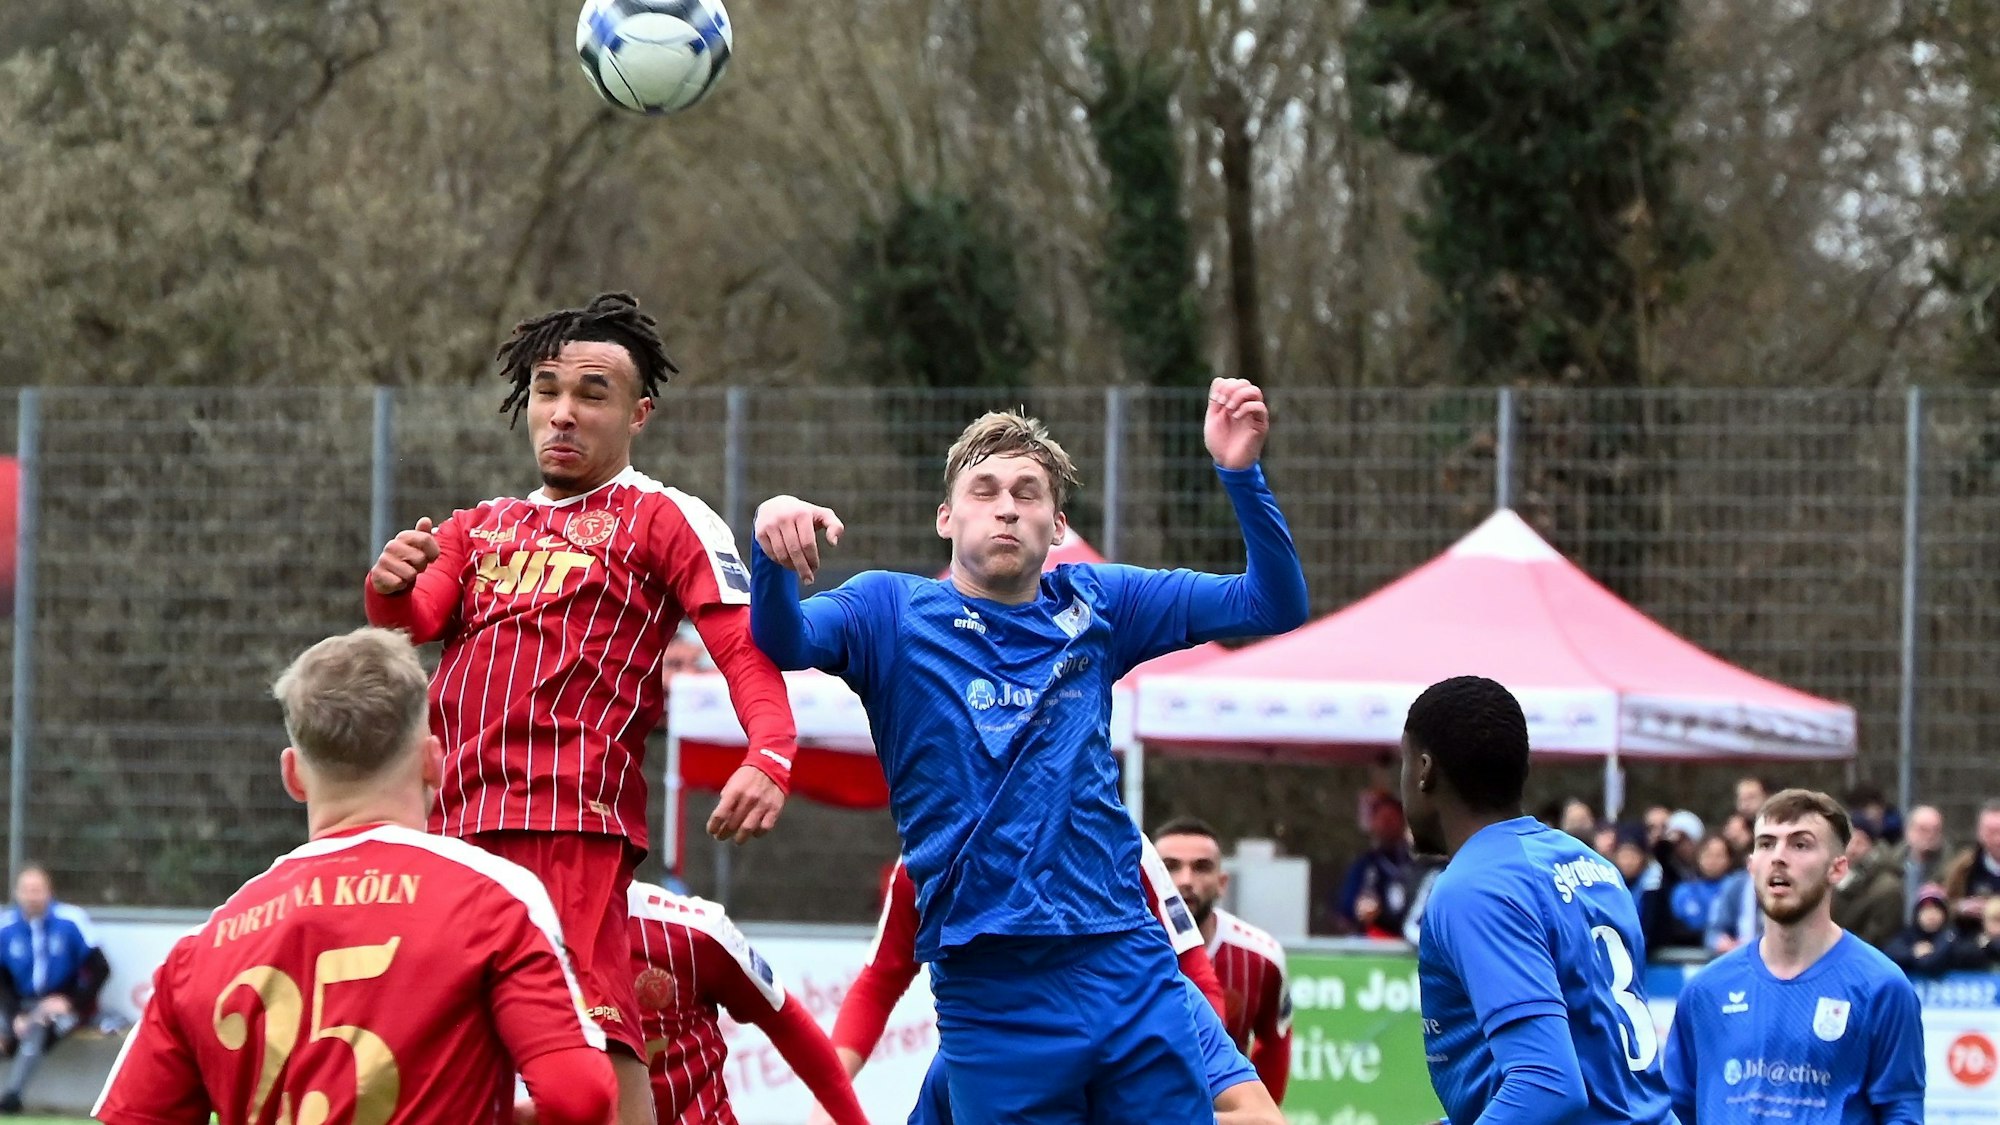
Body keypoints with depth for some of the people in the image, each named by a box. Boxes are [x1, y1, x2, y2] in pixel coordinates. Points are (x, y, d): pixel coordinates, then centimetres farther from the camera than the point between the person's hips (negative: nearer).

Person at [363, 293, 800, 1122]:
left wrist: (770, 753, -23)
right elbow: (418, 617, 9)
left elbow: (746, 647, -4)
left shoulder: (663, 519, 8)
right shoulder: (478, 529, 25)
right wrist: (390, 587, -16)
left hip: (572, 819, -6)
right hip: (458, 820, 6)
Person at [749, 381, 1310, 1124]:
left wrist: (1241, 474, -7)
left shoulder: (1096, 607, 11)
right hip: (992, 995, -3)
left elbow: (1274, 606, 9)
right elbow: (783, 642, -15)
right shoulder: (893, 614, 3)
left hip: (1132, 974, 3)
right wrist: (774, 556, -37)